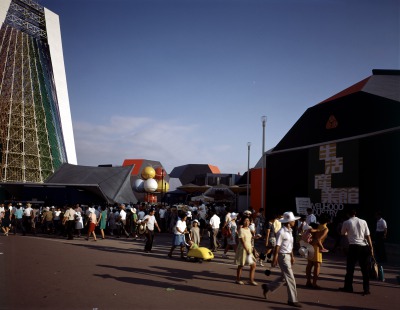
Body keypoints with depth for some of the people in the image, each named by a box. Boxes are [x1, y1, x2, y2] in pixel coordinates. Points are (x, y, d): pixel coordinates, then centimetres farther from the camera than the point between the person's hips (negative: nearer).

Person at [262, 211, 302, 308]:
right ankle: (292, 300, 5)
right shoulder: (281, 232, -17)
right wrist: (274, 259, -17)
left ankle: (267, 287, 30)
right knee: (290, 278, -4)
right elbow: (277, 246, -17)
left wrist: (292, 256, 17)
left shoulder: (289, 231, 10)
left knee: (284, 277, 16)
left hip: (288, 256, 9)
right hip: (283, 256, -9)